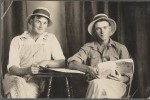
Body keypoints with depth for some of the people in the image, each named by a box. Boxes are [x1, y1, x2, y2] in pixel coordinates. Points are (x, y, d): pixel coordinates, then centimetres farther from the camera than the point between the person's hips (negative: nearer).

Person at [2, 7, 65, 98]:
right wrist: (27, 70, -23)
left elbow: (63, 62, 5)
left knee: (30, 90, -34)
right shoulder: (17, 41, 8)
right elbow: (11, 68, -2)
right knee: (19, 83, -36)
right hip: (16, 78, 0)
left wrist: (46, 62, -13)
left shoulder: (51, 38, 12)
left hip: (35, 81, 0)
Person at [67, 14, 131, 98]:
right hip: (94, 84, 0)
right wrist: (88, 69, -14)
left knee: (99, 85, -36)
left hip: (115, 84, 0)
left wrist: (121, 79, -12)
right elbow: (71, 63, 5)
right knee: (96, 83, -38)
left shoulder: (120, 48, 18)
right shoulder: (88, 48, 20)